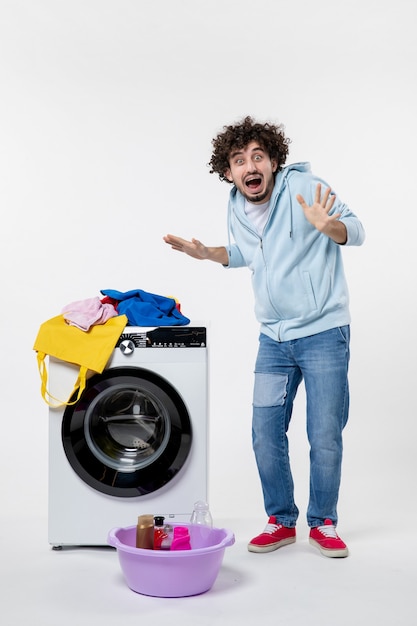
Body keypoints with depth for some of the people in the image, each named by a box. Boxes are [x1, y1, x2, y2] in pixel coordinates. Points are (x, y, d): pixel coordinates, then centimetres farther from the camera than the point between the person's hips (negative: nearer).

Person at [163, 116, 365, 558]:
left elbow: (356, 232, -13)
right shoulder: (236, 209, 5)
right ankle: (281, 521, 25)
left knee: (325, 437, 0)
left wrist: (326, 225, -34)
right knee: (265, 433, 6)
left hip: (323, 333, -5)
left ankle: (322, 524, 22)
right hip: (274, 339, 5)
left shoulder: (304, 187, -13)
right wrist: (206, 253, 8)